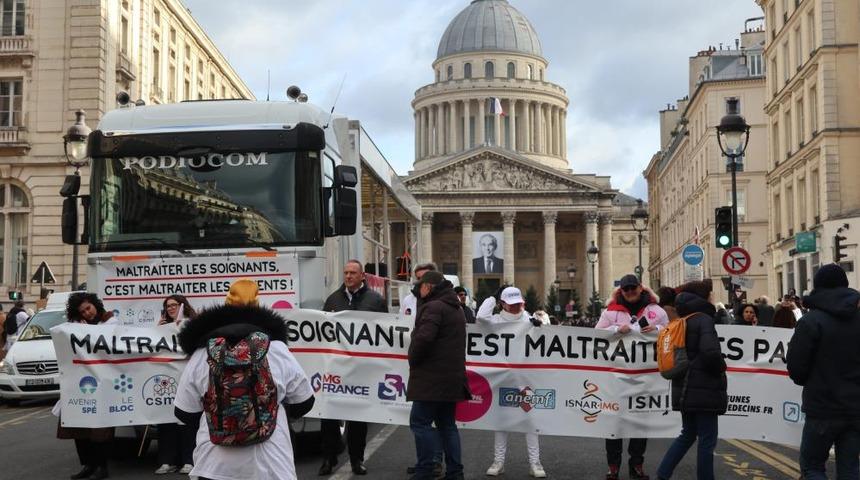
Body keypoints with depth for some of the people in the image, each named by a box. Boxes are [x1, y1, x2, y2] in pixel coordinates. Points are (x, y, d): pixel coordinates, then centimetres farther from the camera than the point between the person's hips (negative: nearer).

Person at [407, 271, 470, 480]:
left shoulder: (433, 307, -12)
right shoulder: (456, 308, 20)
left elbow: (423, 338, -25)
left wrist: (413, 360, -9)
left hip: (432, 377, -10)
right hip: (452, 378, 10)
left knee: (420, 422, -5)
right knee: (447, 424, 12)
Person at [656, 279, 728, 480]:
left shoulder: (680, 322, 11)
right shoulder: (703, 319, -13)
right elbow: (710, 352, -25)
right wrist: (721, 368, -7)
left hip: (685, 388, 8)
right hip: (703, 389, -8)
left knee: (688, 435, 18)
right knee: (707, 440, 1)